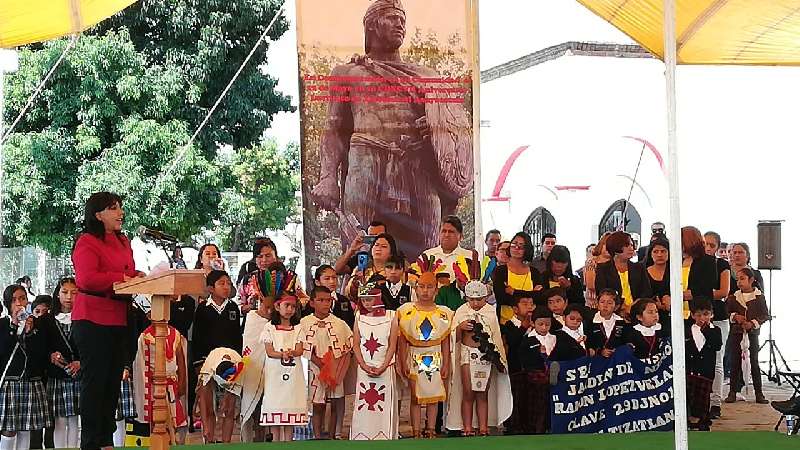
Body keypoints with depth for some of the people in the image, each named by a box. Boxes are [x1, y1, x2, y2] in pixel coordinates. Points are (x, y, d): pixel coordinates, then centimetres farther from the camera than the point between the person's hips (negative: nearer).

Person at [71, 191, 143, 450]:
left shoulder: (123, 242, 16)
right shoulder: (87, 242, -11)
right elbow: (87, 279, -24)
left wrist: (138, 277, 4)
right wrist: (121, 279, -19)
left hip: (118, 320, 9)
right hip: (93, 320, -9)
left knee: (113, 380, 13)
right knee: (94, 380, -4)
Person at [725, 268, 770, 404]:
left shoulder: (759, 297, -1)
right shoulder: (733, 298, 6)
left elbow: (765, 315, -1)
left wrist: (753, 323, -14)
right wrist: (735, 317, -10)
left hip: (752, 333, -2)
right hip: (736, 333, 2)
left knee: (754, 363, 2)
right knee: (735, 363, 3)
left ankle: (759, 393, 6)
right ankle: (732, 392, 9)